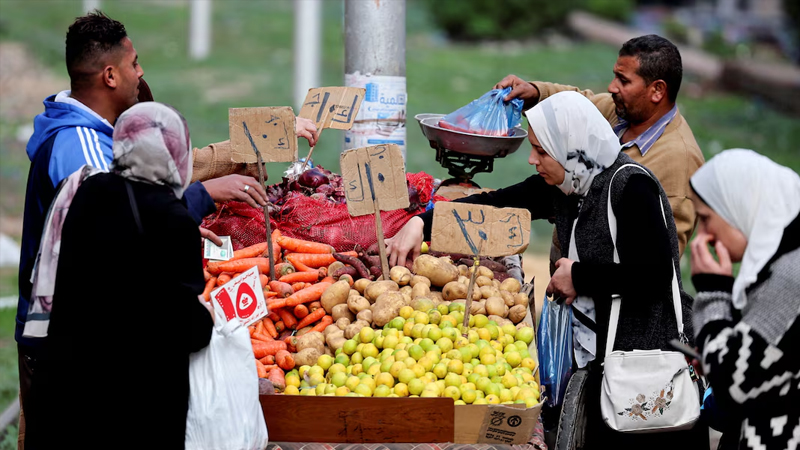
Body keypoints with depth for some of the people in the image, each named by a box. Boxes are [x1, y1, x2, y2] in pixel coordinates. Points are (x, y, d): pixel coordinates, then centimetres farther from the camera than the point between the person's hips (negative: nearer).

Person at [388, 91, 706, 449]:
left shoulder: (630, 185, -19)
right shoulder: (561, 187, 6)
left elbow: (655, 273, -26)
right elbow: (494, 204, 10)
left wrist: (579, 276, -16)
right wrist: (421, 223, 0)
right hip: (603, 354, 8)